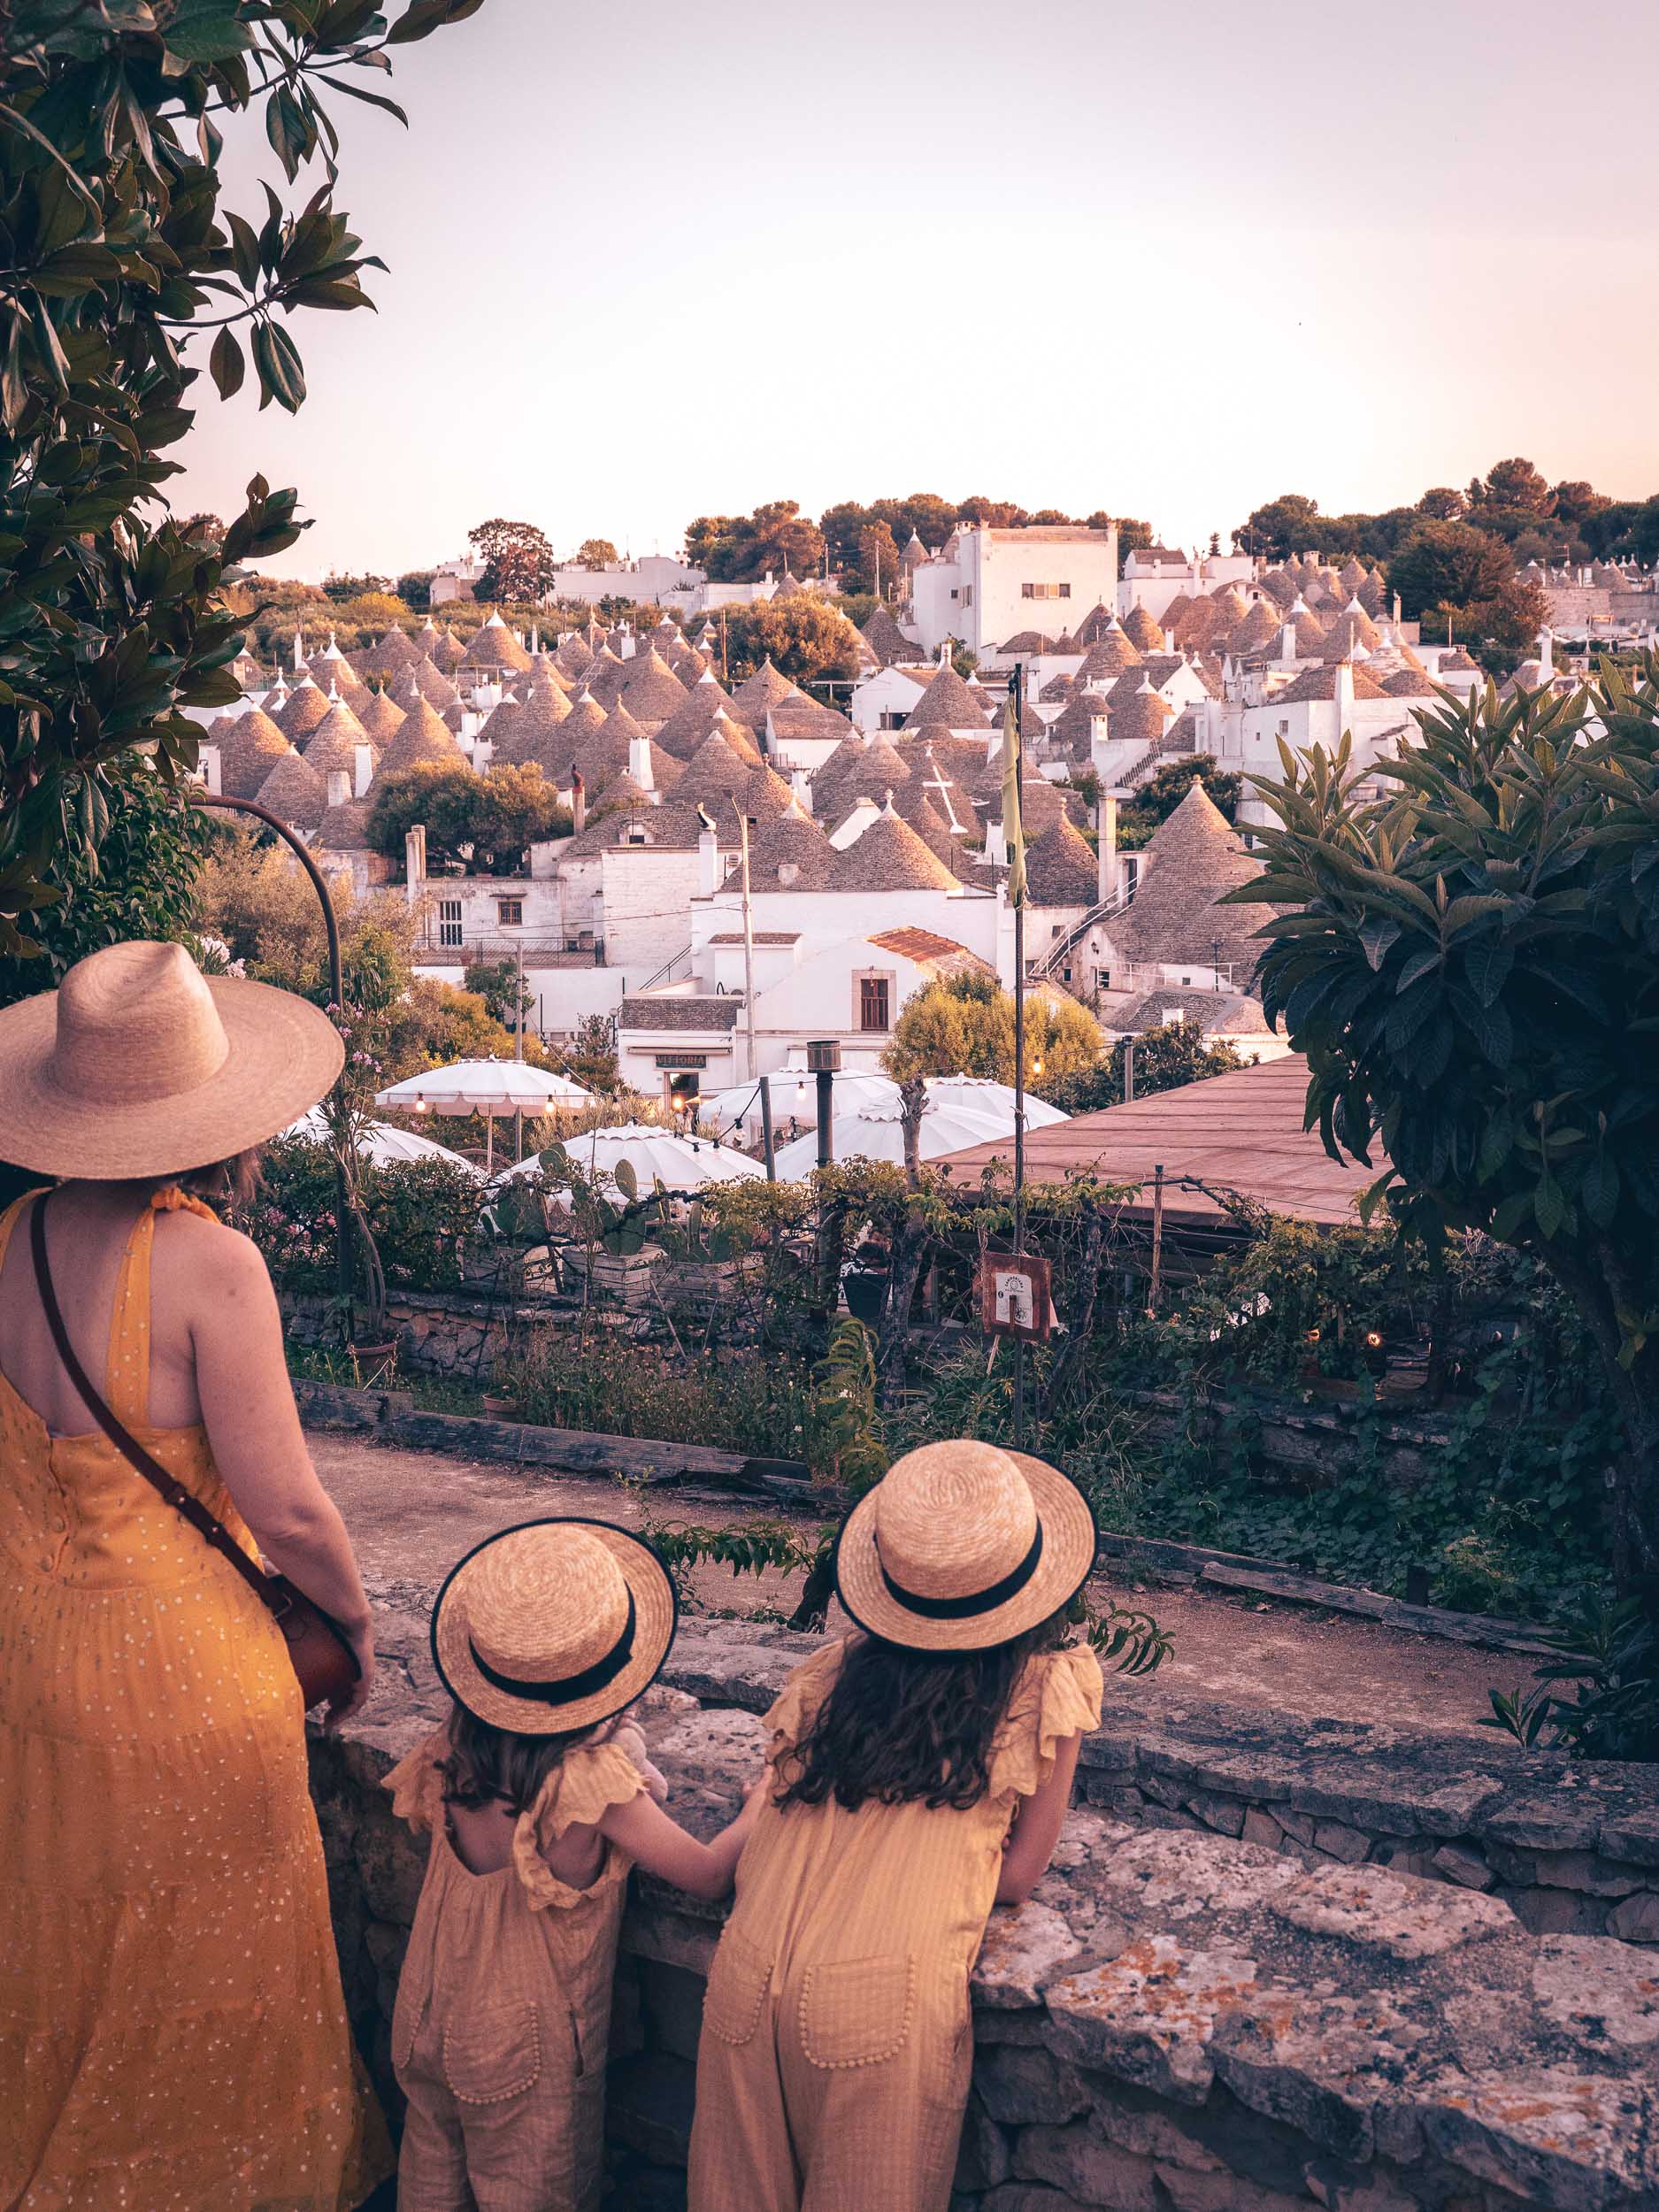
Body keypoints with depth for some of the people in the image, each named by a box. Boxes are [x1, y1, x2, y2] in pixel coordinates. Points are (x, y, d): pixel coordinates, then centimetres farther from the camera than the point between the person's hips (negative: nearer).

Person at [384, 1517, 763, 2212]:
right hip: (530, 2045, -5)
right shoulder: (595, 1780, -31)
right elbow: (708, 1873, -23)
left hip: (430, 2020, 5)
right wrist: (765, 1799, -4)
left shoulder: (453, 1755, -14)